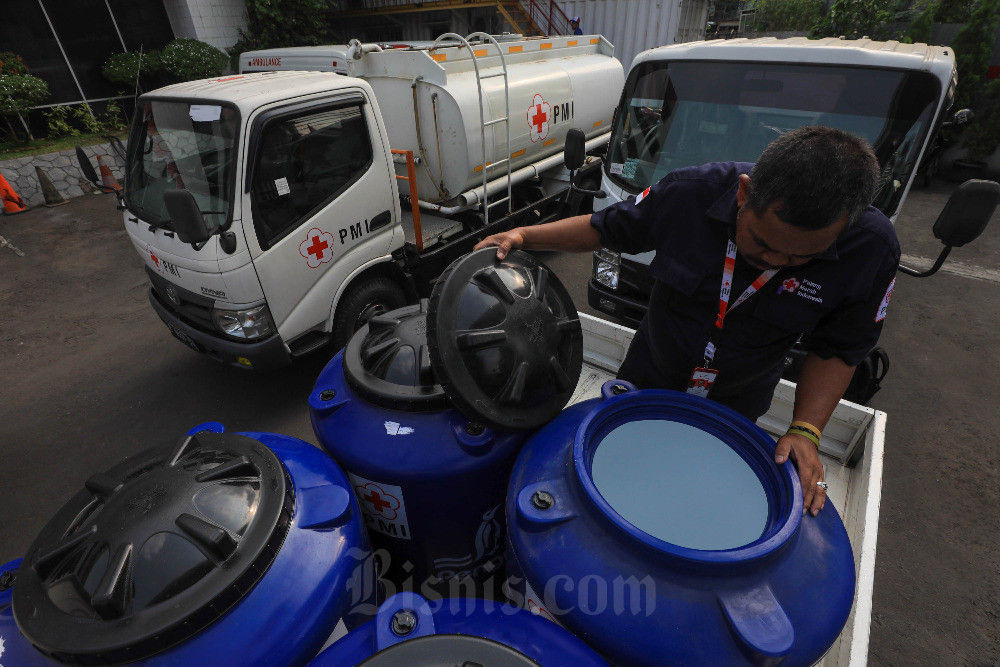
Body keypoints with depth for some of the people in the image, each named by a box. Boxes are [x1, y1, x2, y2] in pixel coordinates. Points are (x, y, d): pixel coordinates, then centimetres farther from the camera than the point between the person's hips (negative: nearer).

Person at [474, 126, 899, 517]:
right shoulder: (690, 193, -28)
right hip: (648, 379, 1)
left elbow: (837, 350, -11)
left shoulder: (872, 252, -25)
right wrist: (525, 236, -20)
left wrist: (805, 431, -21)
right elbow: (605, 228, -12)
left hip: (734, 405, 0)